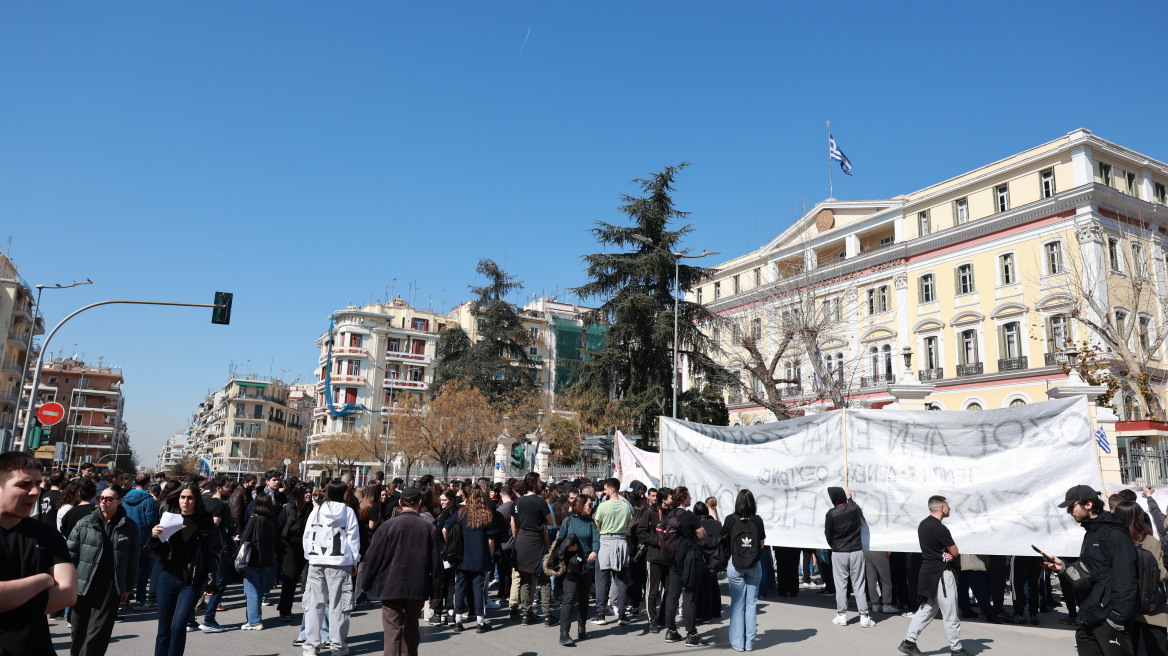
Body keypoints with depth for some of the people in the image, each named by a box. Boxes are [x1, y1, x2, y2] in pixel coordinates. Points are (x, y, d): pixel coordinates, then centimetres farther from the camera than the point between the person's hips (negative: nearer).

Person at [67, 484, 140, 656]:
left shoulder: (129, 527, -1)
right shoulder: (85, 523, 1)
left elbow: (133, 560, 3)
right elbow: (71, 552, 2)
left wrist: (128, 587, 4)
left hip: (110, 588, -1)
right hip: (82, 585, 2)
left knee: (98, 632, -2)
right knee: (79, 629, 14)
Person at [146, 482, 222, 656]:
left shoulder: (206, 524, -4)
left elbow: (214, 554, -4)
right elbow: (152, 552, 6)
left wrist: (210, 580, -11)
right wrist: (154, 537, -14)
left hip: (192, 582, -3)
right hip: (167, 578, 3)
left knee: (178, 626, -13)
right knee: (164, 629, 10)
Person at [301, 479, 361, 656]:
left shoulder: (316, 510, 4)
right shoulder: (348, 512, -3)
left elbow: (307, 536, 8)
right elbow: (353, 538, 0)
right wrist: (354, 561, 9)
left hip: (316, 561, 3)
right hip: (340, 562, -3)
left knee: (314, 603, 7)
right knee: (338, 603, 4)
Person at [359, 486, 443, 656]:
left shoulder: (388, 525, -7)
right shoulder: (429, 527, -2)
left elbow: (373, 557, -3)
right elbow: (436, 562, 1)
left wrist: (365, 584, 11)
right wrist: (434, 592, 9)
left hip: (392, 587, -2)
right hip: (418, 588, 2)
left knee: (392, 630, 2)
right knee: (411, 628, 18)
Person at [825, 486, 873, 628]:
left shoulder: (831, 513, -12)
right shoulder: (855, 508, -4)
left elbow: (828, 534, -4)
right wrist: (849, 498, 34)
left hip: (839, 553, -2)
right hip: (856, 552, 2)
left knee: (840, 585, 7)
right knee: (859, 585, 7)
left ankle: (841, 616, 13)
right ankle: (864, 617, 7)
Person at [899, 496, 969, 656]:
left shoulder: (923, 524, 9)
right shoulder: (940, 529, -20)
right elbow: (955, 552, -11)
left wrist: (946, 554, -4)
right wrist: (951, 554, 10)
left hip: (928, 573, 9)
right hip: (941, 575, -9)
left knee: (927, 609, 14)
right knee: (951, 614, 4)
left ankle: (909, 642, 12)